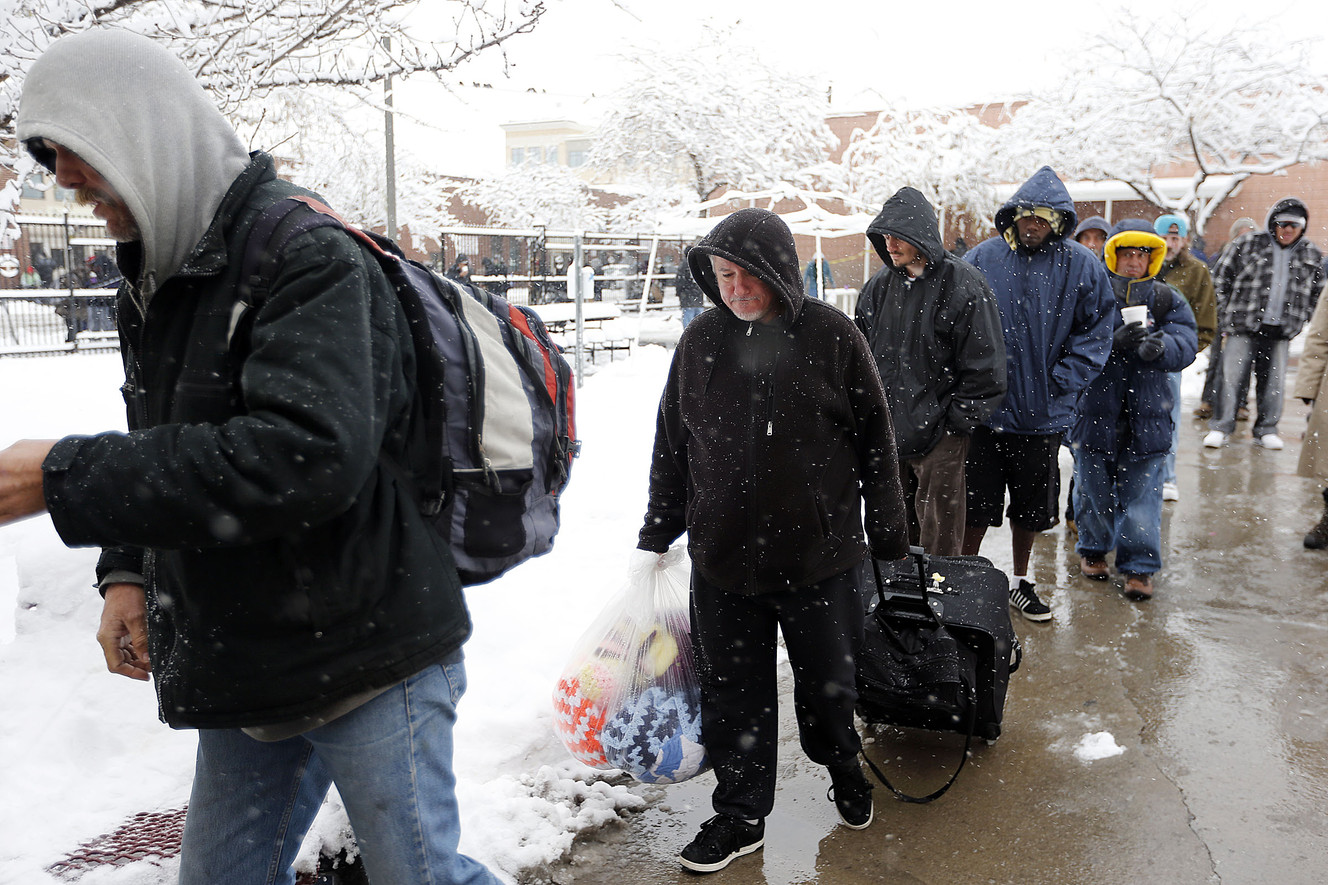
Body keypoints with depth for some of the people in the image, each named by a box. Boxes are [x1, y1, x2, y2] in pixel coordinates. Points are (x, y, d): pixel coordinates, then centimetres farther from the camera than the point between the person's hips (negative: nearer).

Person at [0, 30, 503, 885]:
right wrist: (128, 569, 3)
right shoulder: (156, 281, 11)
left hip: (368, 658, -8)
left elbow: (309, 453, -32)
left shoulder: (309, 257, -18)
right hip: (242, 670, 8)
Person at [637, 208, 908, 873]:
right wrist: (657, 533, 12)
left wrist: (888, 532, 4)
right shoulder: (701, 340, 1)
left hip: (820, 551, -2)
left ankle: (841, 765, 46)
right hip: (722, 556, 2)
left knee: (827, 680, 15)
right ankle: (740, 815, 30)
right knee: (733, 692, 11)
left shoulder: (831, 335, -7)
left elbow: (875, 439, 1)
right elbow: (671, 444, 9)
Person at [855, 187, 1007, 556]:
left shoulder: (961, 284, -9)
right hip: (887, 430, 5)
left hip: (940, 435, -5)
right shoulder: (880, 286, 8)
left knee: (939, 534, 2)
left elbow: (984, 365, -9)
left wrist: (958, 419, -9)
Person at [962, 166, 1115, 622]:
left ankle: (1020, 581, 33)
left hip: (1042, 413, 1)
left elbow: (1095, 332, 2)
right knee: (975, 502, 6)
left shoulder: (1082, 267, -2)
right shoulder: (982, 259, -4)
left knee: (1031, 505, 15)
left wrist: (1060, 384, -7)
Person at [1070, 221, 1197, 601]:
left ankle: (1139, 566, 12)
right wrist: (1114, 341, -28)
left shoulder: (1168, 299, 8)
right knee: (1095, 490, 12)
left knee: (1142, 494, 2)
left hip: (1147, 414, 1)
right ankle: (1093, 549, 33)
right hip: (1095, 411, -1)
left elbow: (1185, 345, -5)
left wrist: (1160, 346, -28)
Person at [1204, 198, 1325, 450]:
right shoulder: (1247, 245, -1)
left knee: (1273, 383, 7)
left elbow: (1316, 293, 20)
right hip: (1243, 328, -3)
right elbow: (1220, 279, 3)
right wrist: (1227, 316, 0)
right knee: (1231, 378, -5)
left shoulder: (1312, 256, 10)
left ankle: (1266, 430, 19)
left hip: (1281, 332, 3)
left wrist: (1299, 321, 10)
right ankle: (1220, 428, 3)